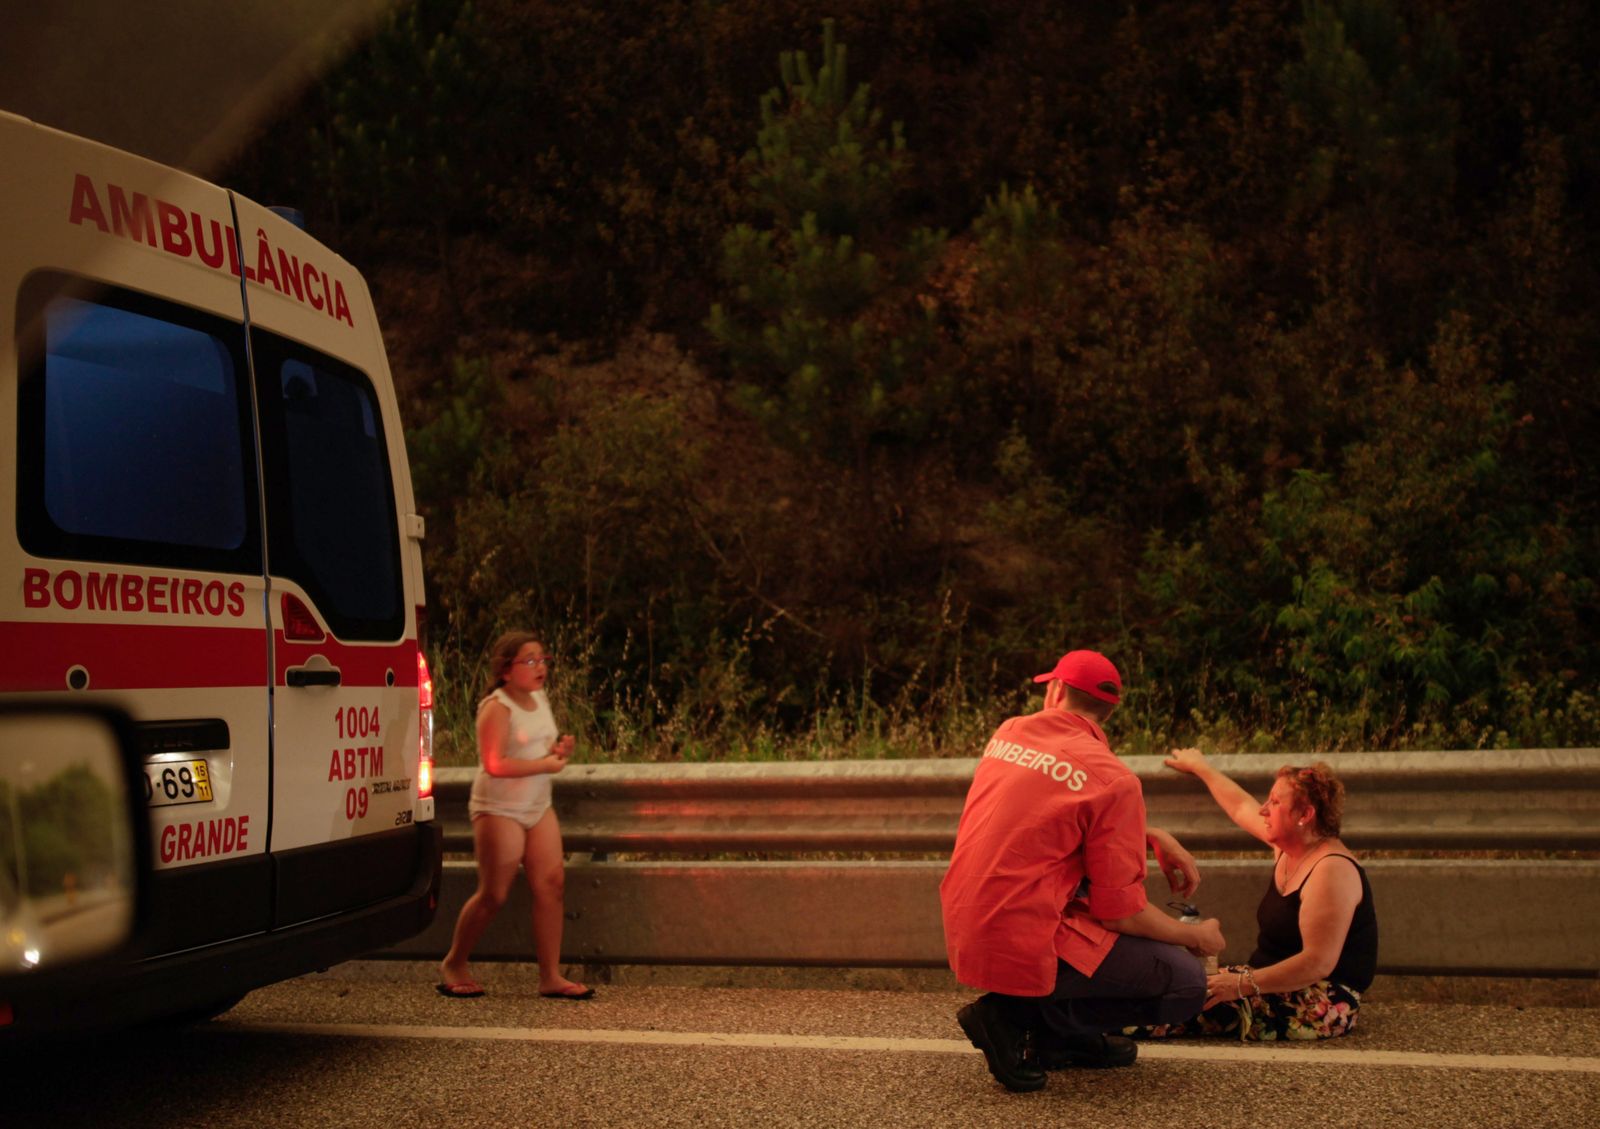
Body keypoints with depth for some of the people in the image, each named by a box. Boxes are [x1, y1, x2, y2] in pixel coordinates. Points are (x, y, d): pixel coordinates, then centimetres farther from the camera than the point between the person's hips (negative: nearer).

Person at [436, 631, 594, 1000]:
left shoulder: (540, 699, 10)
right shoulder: (497, 707, -15)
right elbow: (495, 765, -24)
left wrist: (559, 749, 2)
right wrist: (545, 764, -20)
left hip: (538, 807, 8)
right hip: (499, 809, -8)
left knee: (551, 884, -1)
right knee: (493, 894, -2)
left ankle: (551, 976, 3)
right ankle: (453, 964, 17)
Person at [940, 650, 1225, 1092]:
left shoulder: (1009, 733, 8)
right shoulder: (1113, 778, -12)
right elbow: (1121, 911, -11)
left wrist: (1154, 837, 18)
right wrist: (1195, 936, 8)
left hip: (962, 935, 8)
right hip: (1023, 947, -8)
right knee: (1186, 982, 1)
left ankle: (1073, 1038, 18)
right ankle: (1020, 1018, -2)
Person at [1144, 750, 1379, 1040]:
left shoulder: (1332, 870, -20)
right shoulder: (1286, 848, 9)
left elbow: (1318, 962, -26)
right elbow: (1241, 807, 30)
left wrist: (1244, 984, -30)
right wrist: (1200, 766, 44)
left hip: (1325, 1004, -9)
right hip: (1280, 987, 9)